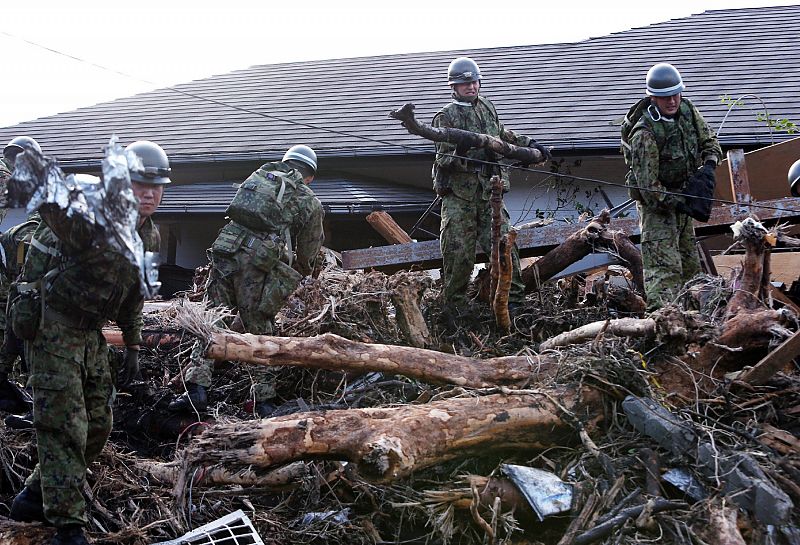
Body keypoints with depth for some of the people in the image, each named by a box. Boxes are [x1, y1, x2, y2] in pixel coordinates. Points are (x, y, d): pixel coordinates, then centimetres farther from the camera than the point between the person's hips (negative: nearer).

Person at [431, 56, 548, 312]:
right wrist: (461, 157, -29)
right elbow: (443, 157, -9)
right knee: (458, 250, -5)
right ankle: (453, 304, 8)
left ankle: (513, 297, 1)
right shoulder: (446, 116, -1)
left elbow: (503, 136, 34)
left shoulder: (487, 106, 17)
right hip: (458, 193, -4)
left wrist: (529, 143, 26)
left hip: (488, 190, 4)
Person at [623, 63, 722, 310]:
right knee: (664, 267, -19)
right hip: (656, 203, -8)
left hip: (681, 198, 8)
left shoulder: (687, 110, -4)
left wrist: (709, 165, -11)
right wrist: (678, 203, -23)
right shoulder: (645, 134, -27)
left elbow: (710, 141, 9)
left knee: (690, 265, 15)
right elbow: (648, 185, -26)